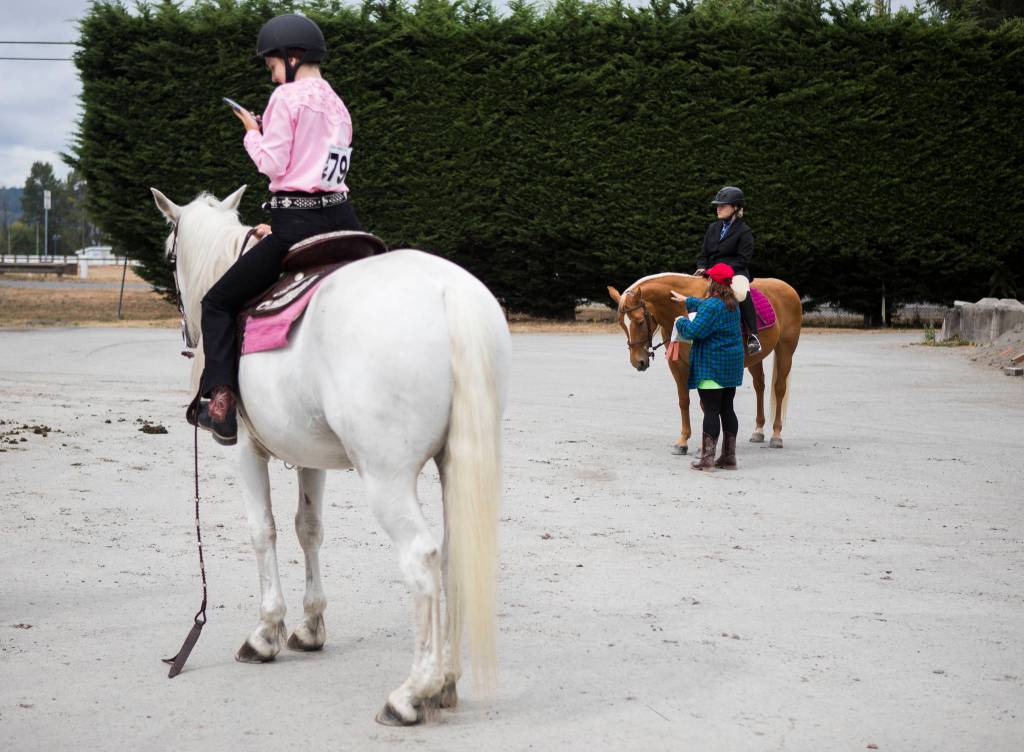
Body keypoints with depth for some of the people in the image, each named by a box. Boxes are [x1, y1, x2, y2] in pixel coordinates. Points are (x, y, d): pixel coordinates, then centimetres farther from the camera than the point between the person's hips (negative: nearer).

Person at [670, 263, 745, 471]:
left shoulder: (711, 306, -18)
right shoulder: (732, 304, 11)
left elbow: (694, 330, -23)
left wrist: (681, 321, -2)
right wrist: (687, 301, 45)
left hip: (711, 366, -8)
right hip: (732, 365, 8)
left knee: (711, 410, -6)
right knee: (727, 409, 11)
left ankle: (706, 457, -5)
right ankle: (729, 456, 14)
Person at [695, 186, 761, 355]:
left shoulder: (743, 232, -2)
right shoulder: (713, 228, 18)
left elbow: (742, 260, -9)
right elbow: (703, 253, 19)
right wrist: (702, 268, -3)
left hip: (735, 272, -7)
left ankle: (753, 336, -37)